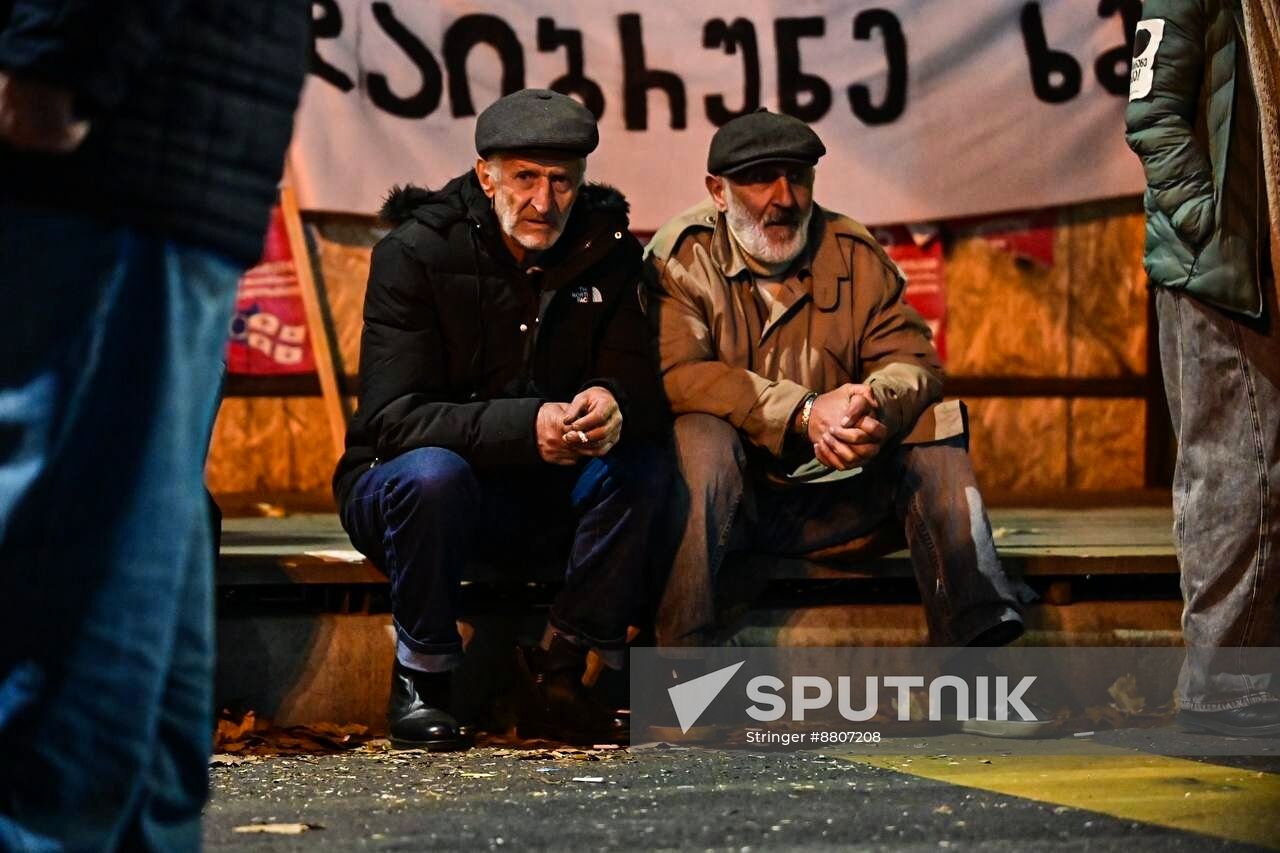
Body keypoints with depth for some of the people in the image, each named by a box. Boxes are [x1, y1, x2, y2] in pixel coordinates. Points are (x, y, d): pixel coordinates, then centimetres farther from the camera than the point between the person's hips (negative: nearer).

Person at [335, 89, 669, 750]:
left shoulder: (605, 248, -3)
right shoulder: (415, 252, -15)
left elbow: (641, 390, -8)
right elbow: (391, 417, -24)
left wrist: (612, 407, -36)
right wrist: (528, 427, -40)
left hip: (537, 495, 4)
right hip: (395, 486, -4)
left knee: (640, 465, -23)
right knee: (432, 472, -37)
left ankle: (558, 680, -13)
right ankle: (421, 679, -15)